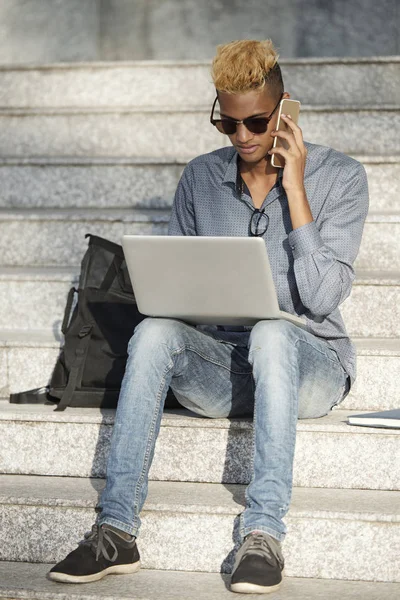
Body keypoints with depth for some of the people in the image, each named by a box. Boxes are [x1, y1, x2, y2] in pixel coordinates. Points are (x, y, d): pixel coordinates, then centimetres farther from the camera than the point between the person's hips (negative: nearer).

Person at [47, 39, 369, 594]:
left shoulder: (339, 177, -3)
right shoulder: (200, 179, 8)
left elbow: (321, 298, -14)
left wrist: (294, 189, -15)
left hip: (309, 364, -3)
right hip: (219, 366, 3)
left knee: (272, 334, -37)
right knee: (154, 332, -29)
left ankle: (264, 535, -39)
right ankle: (117, 530, -32)